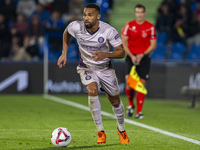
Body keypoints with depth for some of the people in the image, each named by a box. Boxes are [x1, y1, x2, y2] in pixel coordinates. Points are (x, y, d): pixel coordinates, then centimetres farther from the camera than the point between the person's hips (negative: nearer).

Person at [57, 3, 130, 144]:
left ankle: (121, 129, 41)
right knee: (92, 91, -29)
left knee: (115, 101, 10)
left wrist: (106, 54, -37)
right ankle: (100, 132, -17)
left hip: (105, 68, 0)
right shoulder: (76, 27, -20)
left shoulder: (109, 31, -25)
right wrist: (64, 53, -1)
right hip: (86, 68, 0)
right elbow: (66, 32, 5)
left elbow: (121, 52, -18)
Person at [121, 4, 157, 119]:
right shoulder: (129, 26, 1)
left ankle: (139, 111, 2)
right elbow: (123, 43, 0)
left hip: (144, 57, 0)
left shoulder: (150, 27, 0)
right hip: (131, 57, 0)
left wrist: (142, 55, -12)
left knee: (142, 84, -4)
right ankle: (131, 104, 13)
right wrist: (131, 56, -12)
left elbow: (153, 45, 0)